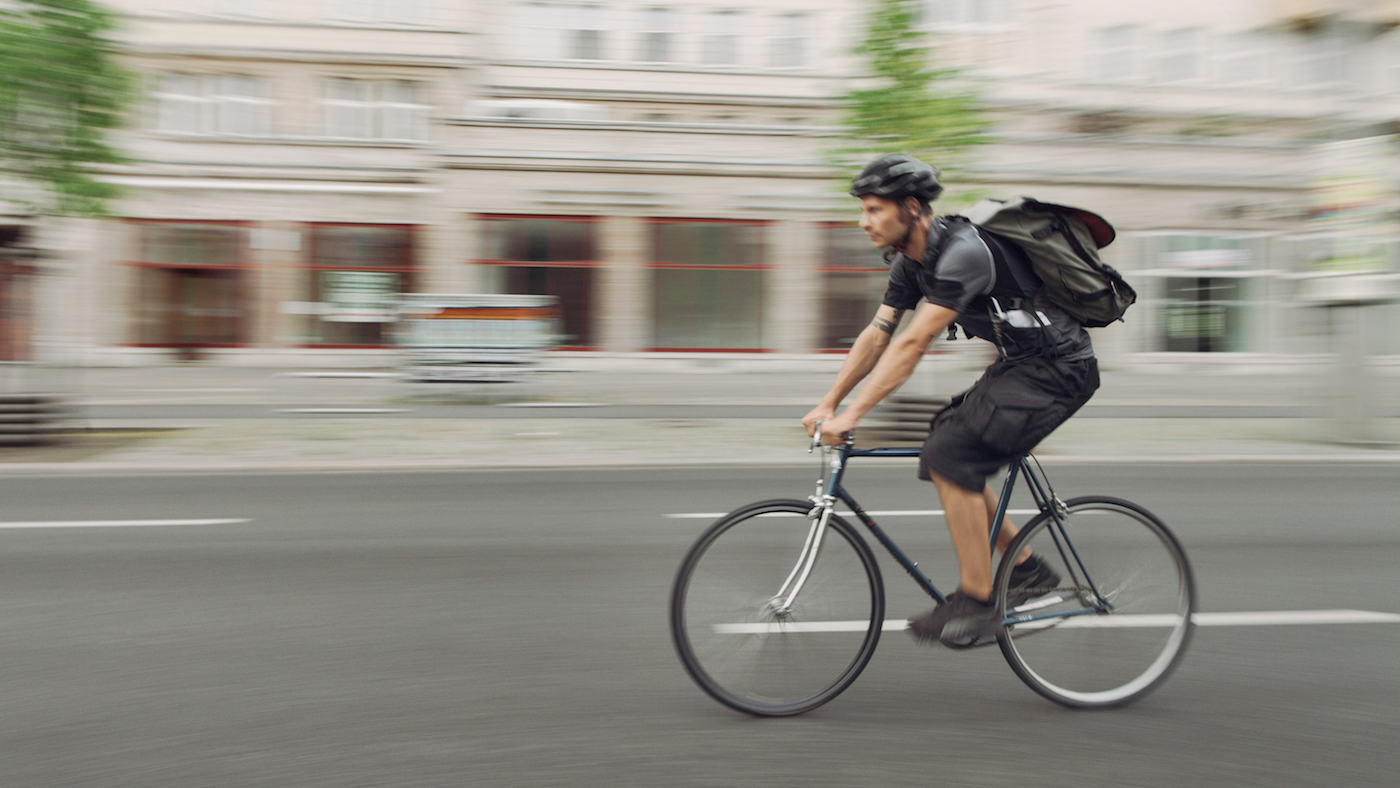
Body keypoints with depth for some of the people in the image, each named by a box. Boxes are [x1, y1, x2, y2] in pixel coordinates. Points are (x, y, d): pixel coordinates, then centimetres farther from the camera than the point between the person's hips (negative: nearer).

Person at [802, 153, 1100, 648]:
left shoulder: (963, 251, -26)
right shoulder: (910, 261, 3)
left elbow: (912, 344, -31)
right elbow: (877, 335, 6)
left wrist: (852, 415, -30)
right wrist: (828, 404, 1)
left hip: (1058, 370, -10)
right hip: (1018, 364, 10)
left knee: (952, 456, -19)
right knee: (944, 455, 6)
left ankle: (977, 603, -9)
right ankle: (1027, 569, 17)